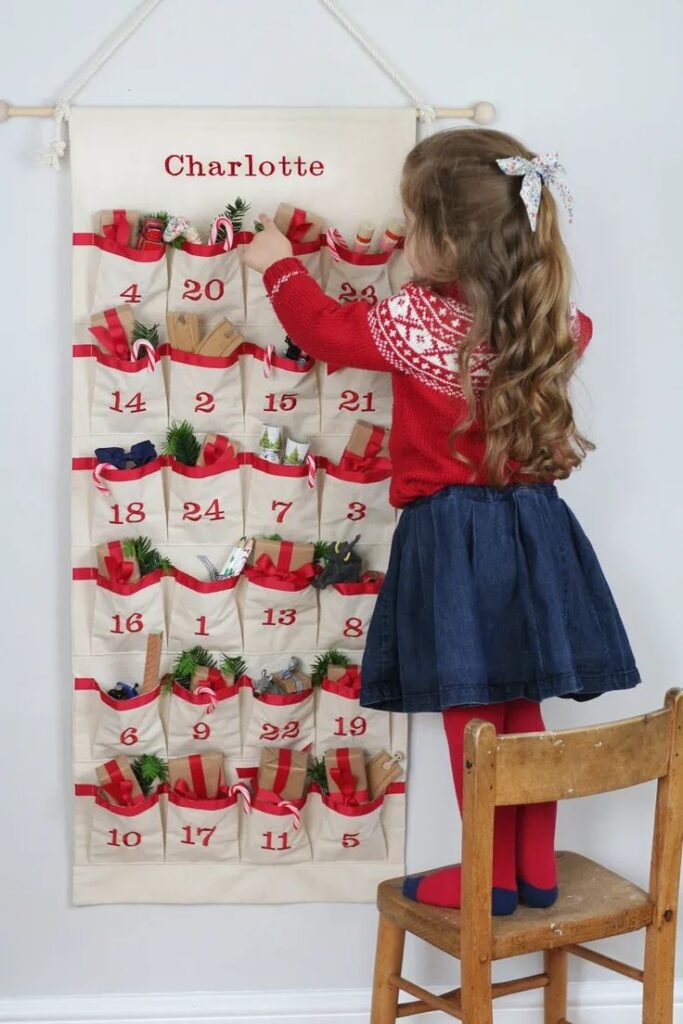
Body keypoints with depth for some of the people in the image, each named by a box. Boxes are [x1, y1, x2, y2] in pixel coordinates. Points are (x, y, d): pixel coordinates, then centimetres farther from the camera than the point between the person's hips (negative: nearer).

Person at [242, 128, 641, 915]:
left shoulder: (419, 320, -15)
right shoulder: (556, 321, 2)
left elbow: (328, 328, 1)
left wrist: (279, 266, 16)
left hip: (453, 537, -6)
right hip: (533, 529, 6)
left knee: (471, 715, 3)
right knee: (521, 712, 15)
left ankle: (493, 878, 13)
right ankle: (537, 871, 24)